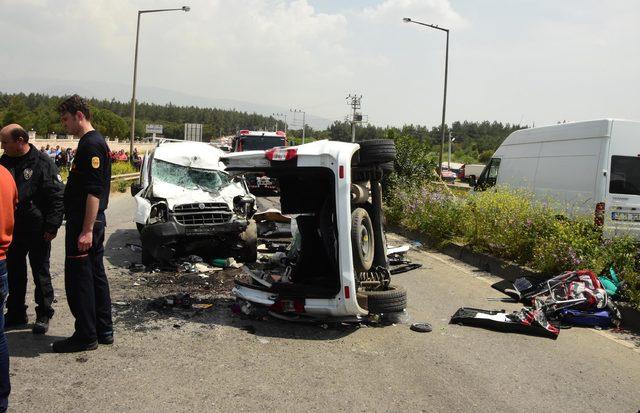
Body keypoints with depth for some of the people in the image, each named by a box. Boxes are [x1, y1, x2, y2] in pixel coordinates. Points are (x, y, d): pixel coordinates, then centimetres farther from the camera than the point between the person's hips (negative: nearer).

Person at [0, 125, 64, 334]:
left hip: (37, 231, -6)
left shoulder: (43, 163, -12)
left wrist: (52, 227, -17)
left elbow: (57, 197, -14)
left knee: (41, 273, 7)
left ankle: (43, 315, 19)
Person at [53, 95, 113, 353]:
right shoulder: (96, 142, 16)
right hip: (93, 222, 10)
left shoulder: (90, 144, -15)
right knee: (96, 275, 14)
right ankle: (103, 331, 23)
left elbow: (94, 191, -22)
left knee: (78, 278, -3)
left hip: (83, 223, -10)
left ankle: (86, 336, 6)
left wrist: (86, 230, -23)